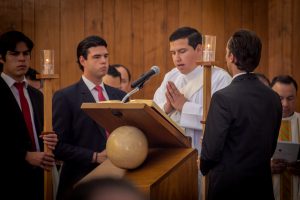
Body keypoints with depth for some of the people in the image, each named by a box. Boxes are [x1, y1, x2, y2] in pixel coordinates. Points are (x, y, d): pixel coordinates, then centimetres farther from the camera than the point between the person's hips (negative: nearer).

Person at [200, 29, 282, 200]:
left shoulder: (223, 98, -19)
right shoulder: (274, 98, 0)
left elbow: (211, 149, -15)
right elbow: (271, 147, 9)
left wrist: (204, 168, 5)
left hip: (228, 186, -5)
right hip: (262, 186, 5)